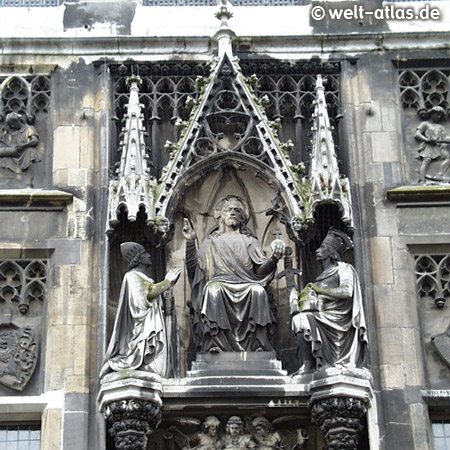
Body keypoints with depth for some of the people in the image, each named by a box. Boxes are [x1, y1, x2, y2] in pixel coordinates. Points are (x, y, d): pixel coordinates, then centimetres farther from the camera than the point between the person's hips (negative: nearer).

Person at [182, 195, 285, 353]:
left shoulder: (249, 240, 24)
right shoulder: (211, 241, 23)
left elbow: (260, 270, 11)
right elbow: (193, 267, 11)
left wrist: (274, 259, -9)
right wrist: (190, 241, 0)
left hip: (245, 284, 1)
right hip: (220, 282, -1)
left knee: (258, 291, -34)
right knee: (213, 290, -37)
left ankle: (256, 343, -35)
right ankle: (215, 342, -40)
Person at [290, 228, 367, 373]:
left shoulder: (344, 268, 7)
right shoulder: (322, 276, 28)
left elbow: (347, 292, -13)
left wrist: (318, 290, -8)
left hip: (337, 321, -7)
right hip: (321, 316, 7)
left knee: (302, 318, -26)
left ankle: (307, 365, -32)